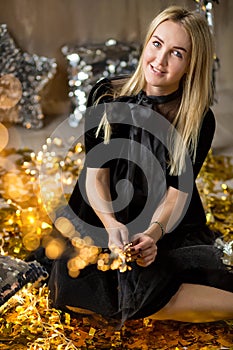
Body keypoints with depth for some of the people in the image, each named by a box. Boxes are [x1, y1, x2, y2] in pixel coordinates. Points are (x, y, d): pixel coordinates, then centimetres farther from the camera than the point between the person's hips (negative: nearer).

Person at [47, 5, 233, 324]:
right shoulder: (107, 96, -4)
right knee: (69, 292, -26)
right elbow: (96, 173, -6)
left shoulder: (199, 121, -7)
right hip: (103, 222, 3)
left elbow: (177, 193, -8)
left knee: (143, 297, -33)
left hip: (171, 230, -2)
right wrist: (111, 224, -24)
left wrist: (152, 233, -28)